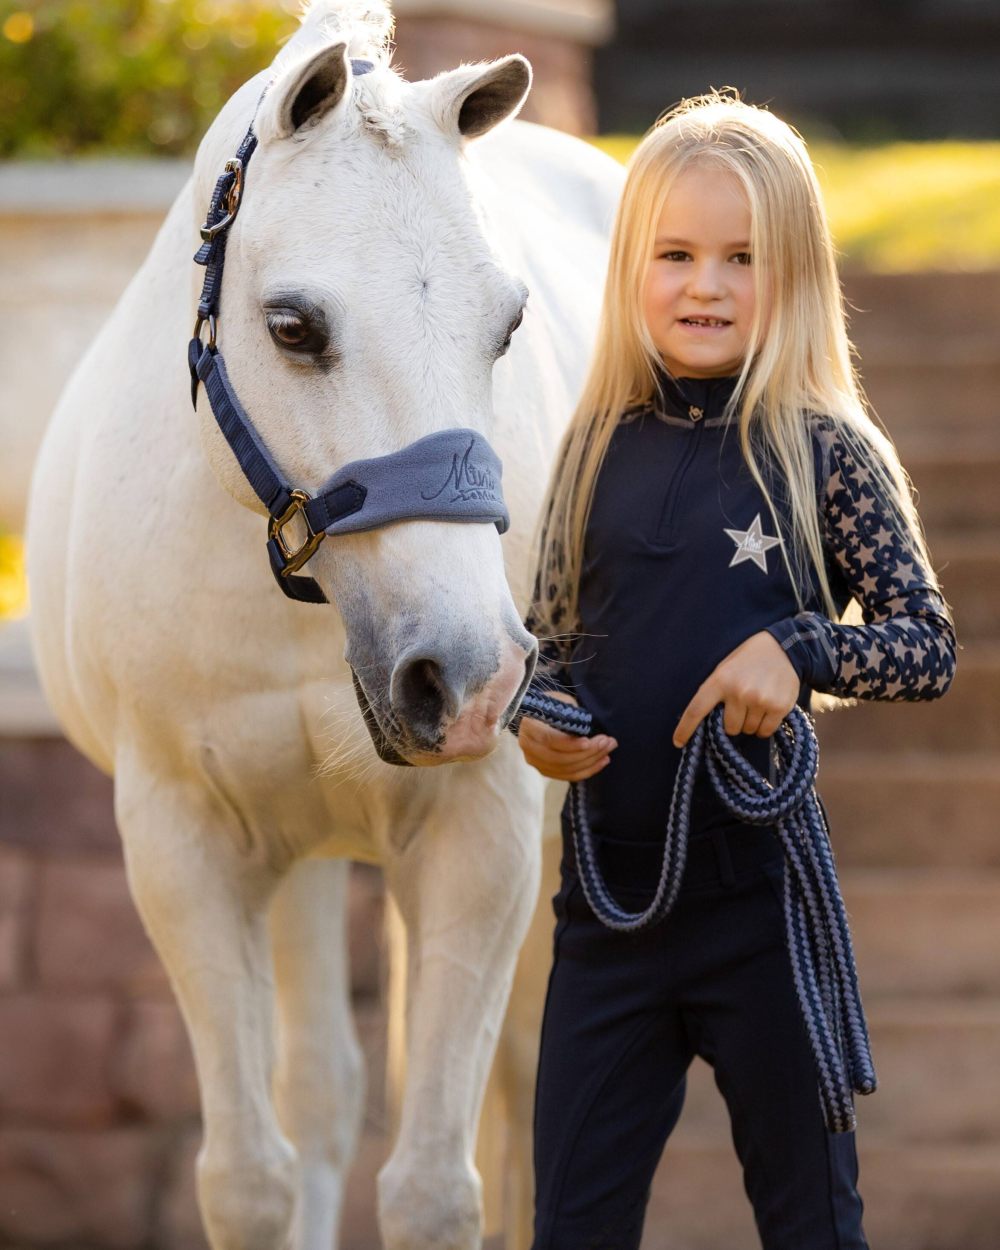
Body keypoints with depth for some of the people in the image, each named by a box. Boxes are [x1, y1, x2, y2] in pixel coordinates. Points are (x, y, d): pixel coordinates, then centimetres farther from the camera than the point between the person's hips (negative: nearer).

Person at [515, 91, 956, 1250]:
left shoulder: (826, 451, -7)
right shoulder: (600, 448, 3)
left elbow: (929, 644, -6)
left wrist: (799, 649, -23)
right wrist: (535, 719, -8)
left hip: (761, 891, -3)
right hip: (608, 884, 3)